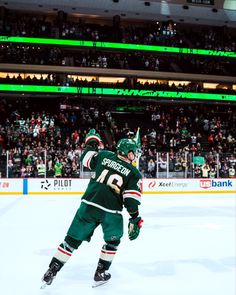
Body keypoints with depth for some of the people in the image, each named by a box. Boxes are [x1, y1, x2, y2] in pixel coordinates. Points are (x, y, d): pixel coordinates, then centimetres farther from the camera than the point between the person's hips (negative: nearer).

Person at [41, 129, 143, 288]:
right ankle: (101, 274, 25)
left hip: (89, 205, 3)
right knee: (112, 241, 24)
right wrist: (135, 220, 1)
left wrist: (92, 141, 33)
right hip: (112, 212, -2)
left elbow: (86, 158, 19)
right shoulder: (134, 173, 0)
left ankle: (51, 272, 16)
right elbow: (131, 201, -6)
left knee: (72, 239, 12)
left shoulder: (104, 155, 5)